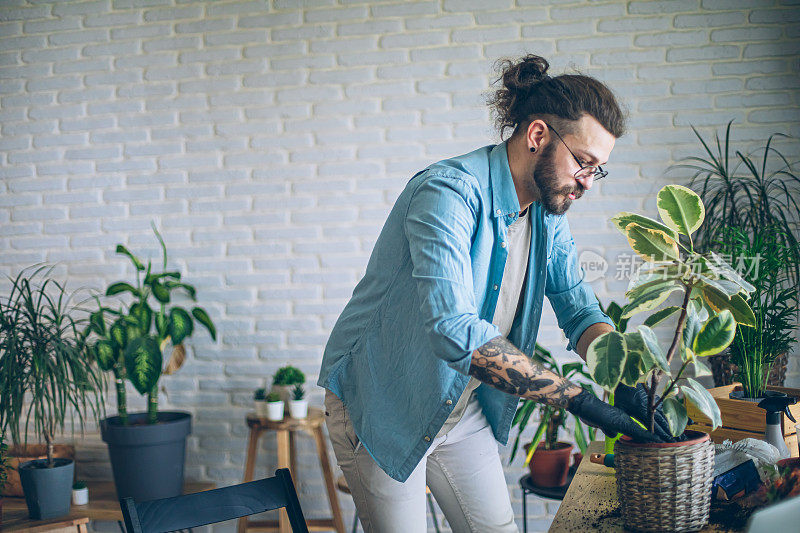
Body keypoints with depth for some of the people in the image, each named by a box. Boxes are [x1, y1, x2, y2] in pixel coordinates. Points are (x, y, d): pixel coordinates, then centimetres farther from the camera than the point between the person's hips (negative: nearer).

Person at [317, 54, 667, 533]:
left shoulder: (549, 215, -1)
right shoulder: (449, 193, -29)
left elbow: (580, 309, 2)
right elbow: (454, 330, -40)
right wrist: (578, 398, -39)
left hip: (462, 408, 7)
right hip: (382, 406, -7)